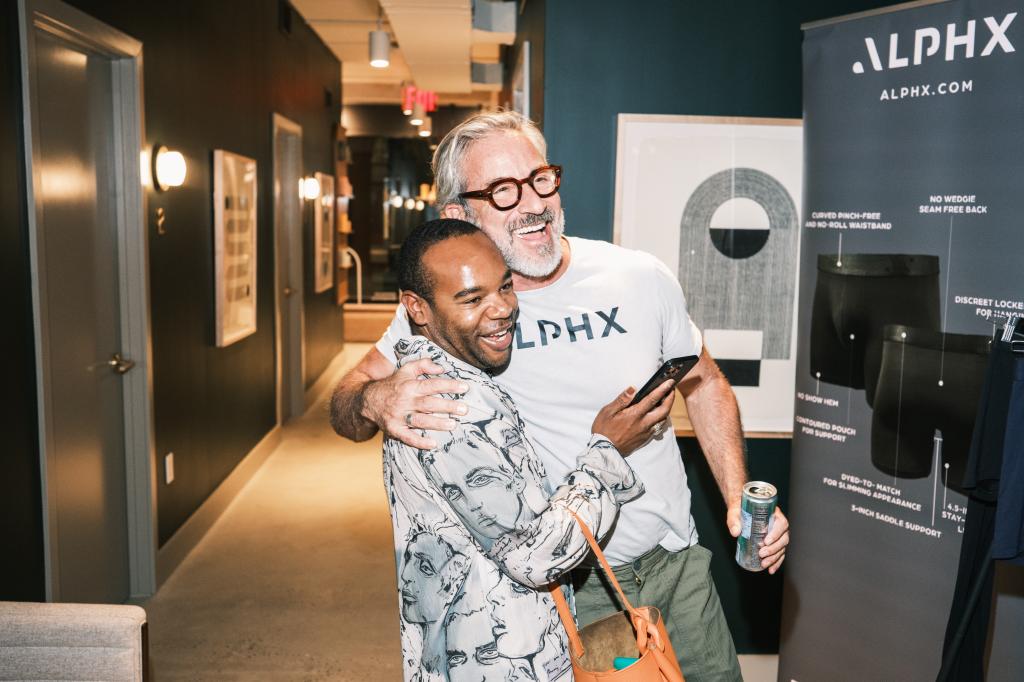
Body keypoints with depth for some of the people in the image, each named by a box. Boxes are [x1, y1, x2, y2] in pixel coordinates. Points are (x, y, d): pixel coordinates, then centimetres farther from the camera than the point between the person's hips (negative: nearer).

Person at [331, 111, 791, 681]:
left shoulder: (642, 277, -8)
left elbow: (706, 385, 7)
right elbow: (345, 408, -9)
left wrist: (739, 499, -4)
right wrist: (376, 400, -33)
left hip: (677, 567, 3)